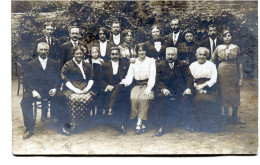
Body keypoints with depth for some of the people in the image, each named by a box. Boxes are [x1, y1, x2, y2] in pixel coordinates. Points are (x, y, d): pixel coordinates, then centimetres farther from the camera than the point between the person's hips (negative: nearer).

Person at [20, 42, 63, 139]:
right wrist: (33, 91, -15)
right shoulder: (31, 65, 10)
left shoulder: (54, 64, 15)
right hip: (35, 90, 0)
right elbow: (26, 82, 4)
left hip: (50, 90, 1)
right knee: (25, 101, -30)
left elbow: (57, 79, 11)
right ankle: (29, 128, -18)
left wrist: (55, 88, -10)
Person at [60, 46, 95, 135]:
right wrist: (76, 90, -13)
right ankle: (67, 125, -23)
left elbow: (91, 79, 15)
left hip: (85, 90, 3)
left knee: (88, 98, -30)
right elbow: (66, 80, -2)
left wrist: (87, 88, -4)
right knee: (74, 99, -35)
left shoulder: (87, 65, 19)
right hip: (71, 90, -3)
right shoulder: (67, 65, 6)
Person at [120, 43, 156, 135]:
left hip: (147, 85, -2)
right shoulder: (133, 62, 12)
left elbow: (152, 76, -4)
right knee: (133, 97, -27)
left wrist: (148, 89, -18)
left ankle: (139, 123, -26)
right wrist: (124, 82, -16)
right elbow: (129, 76, 6)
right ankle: (142, 124, -20)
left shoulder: (151, 61, 4)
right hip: (137, 85, 2)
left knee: (143, 97, -32)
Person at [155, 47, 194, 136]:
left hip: (180, 91, 1)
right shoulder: (160, 65, 8)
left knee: (186, 98, -27)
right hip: (166, 90, -1)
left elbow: (189, 77, 0)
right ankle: (161, 127, -23)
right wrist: (163, 89, -22)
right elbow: (158, 80, -2)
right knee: (160, 97, -29)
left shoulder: (182, 65, 10)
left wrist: (188, 88, -20)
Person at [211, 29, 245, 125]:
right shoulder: (218, 48, 4)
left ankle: (234, 117, 14)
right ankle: (226, 116, 17)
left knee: (235, 94, 2)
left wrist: (241, 77, -1)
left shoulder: (236, 48, 4)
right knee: (224, 93, 5)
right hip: (222, 72, 0)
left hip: (234, 72, 0)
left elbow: (239, 63, 3)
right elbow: (212, 61, 7)